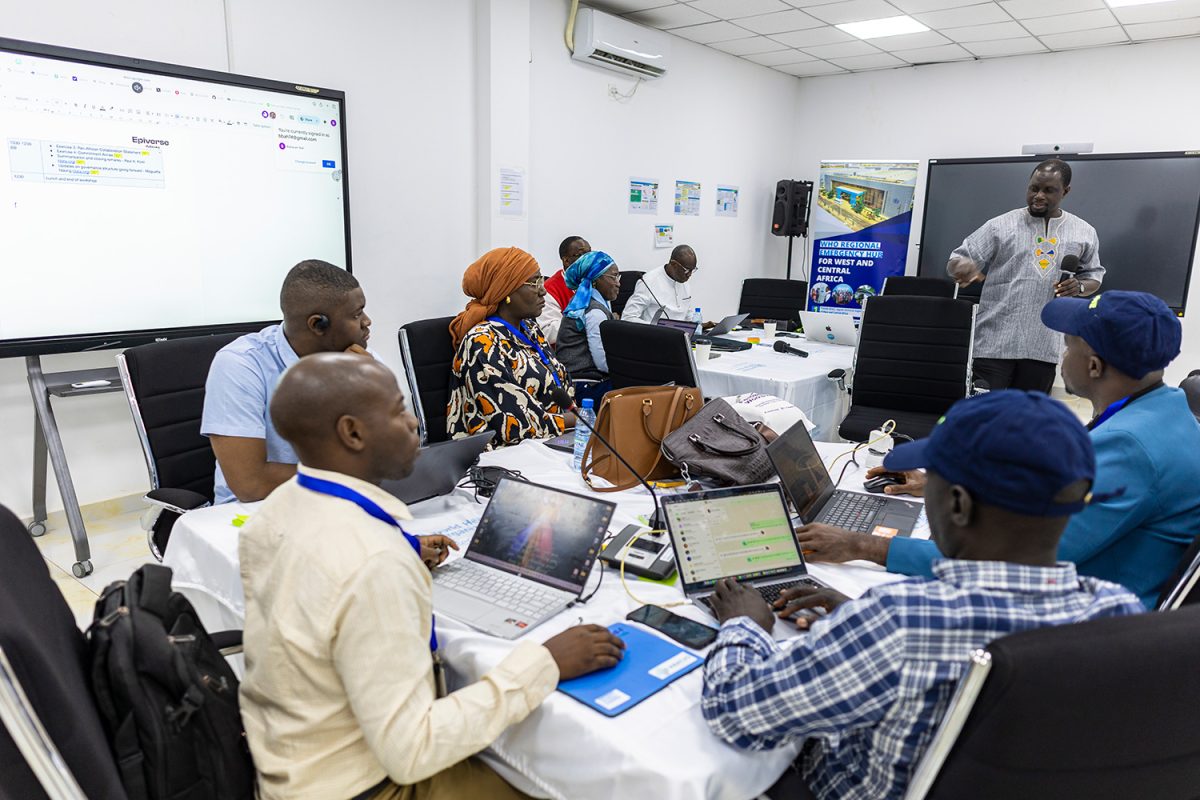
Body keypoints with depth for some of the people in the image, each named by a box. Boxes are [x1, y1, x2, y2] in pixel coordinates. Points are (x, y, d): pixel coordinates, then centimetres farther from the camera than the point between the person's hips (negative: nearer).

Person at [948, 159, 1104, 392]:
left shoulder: (1084, 233, 11)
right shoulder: (1000, 226, 2)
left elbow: (1094, 276, 20)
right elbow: (956, 261, 0)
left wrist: (1080, 286, -4)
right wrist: (962, 265, -25)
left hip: (1043, 347, 3)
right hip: (993, 342, -3)